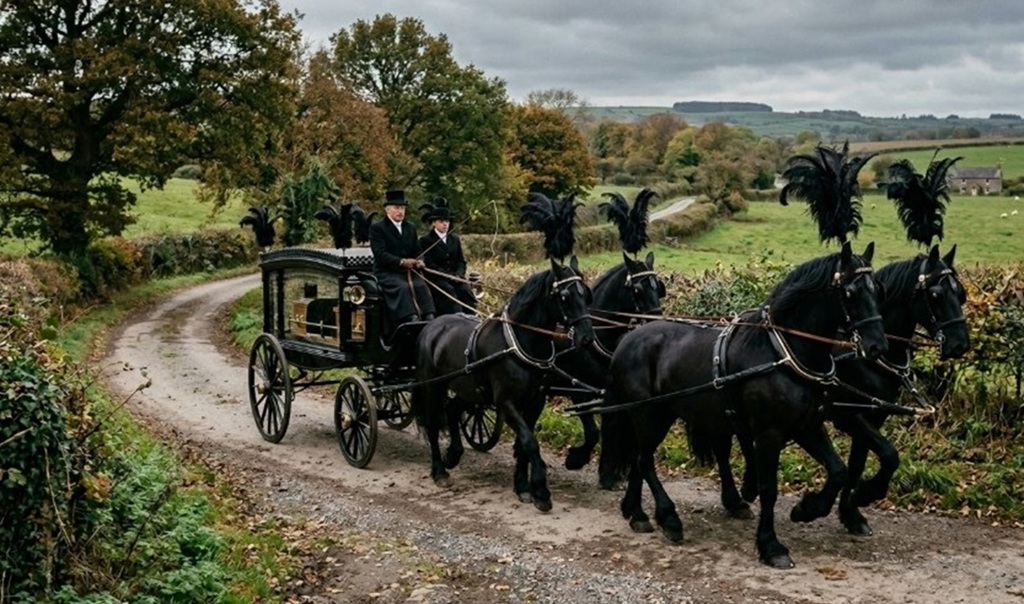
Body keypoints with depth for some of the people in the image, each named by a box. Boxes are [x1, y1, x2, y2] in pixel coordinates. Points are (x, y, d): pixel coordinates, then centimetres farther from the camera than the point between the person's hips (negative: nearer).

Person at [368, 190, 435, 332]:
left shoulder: (411, 229, 20)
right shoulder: (377, 228, 0)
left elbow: (417, 251, 19)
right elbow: (380, 254, -12)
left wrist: (418, 261, -6)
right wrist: (401, 261, -24)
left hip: (408, 271, 5)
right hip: (386, 272, -5)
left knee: (422, 286, -24)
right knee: (403, 287, -32)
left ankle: (430, 319, -35)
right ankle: (411, 320, -44)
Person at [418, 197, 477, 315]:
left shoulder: (455, 239, 18)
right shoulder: (426, 240, 2)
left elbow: (461, 261, 15)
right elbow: (429, 264, -6)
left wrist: (458, 275, -7)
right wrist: (449, 276, -15)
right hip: (436, 279, -4)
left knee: (466, 291, -24)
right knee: (449, 291, -31)